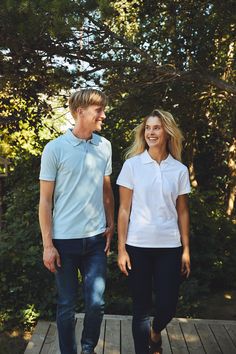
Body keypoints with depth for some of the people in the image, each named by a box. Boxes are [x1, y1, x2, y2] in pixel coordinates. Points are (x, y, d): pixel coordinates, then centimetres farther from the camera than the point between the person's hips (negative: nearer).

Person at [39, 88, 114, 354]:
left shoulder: (104, 146, 5)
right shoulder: (55, 148, -7)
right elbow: (45, 199, -6)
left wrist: (111, 226, 10)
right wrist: (47, 244, -8)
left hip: (96, 238, 3)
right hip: (65, 240, -3)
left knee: (96, 302, 3)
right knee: (67, 306, 9)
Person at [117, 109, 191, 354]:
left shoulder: (179, 169, 4)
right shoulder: (132, 165, -2)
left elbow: (182, 212, 8)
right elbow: (124, 209, -2)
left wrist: (186, 249, 6)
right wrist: (121, 249, -5)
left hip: (169, 247, 2)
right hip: (138, 246, -1)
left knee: (167, 306, 5)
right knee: (141, 307, 6)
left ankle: (155, 332, 39)